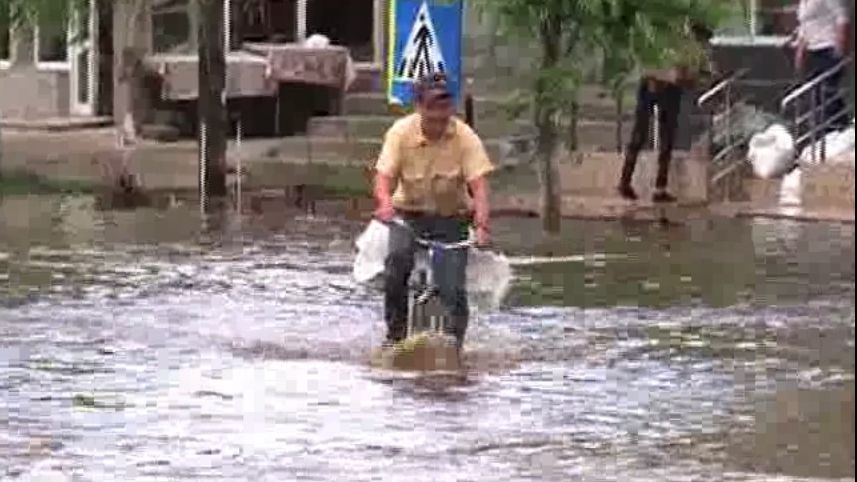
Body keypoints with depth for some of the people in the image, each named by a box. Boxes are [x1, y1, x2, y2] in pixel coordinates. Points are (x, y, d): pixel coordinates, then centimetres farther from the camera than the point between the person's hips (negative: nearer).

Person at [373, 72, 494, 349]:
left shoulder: (465, 137, -12)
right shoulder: (401, 132, -10)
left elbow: (478, 184, -19)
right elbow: (384, 175, -18)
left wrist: (481, 225, -35)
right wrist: (385, 203, -41)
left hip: (451, 217, 0)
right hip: (409, 214, 0)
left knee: (452, 289, -14)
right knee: (397, 256, -28)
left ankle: (454, 342, 8)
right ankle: (395, 333, -13)